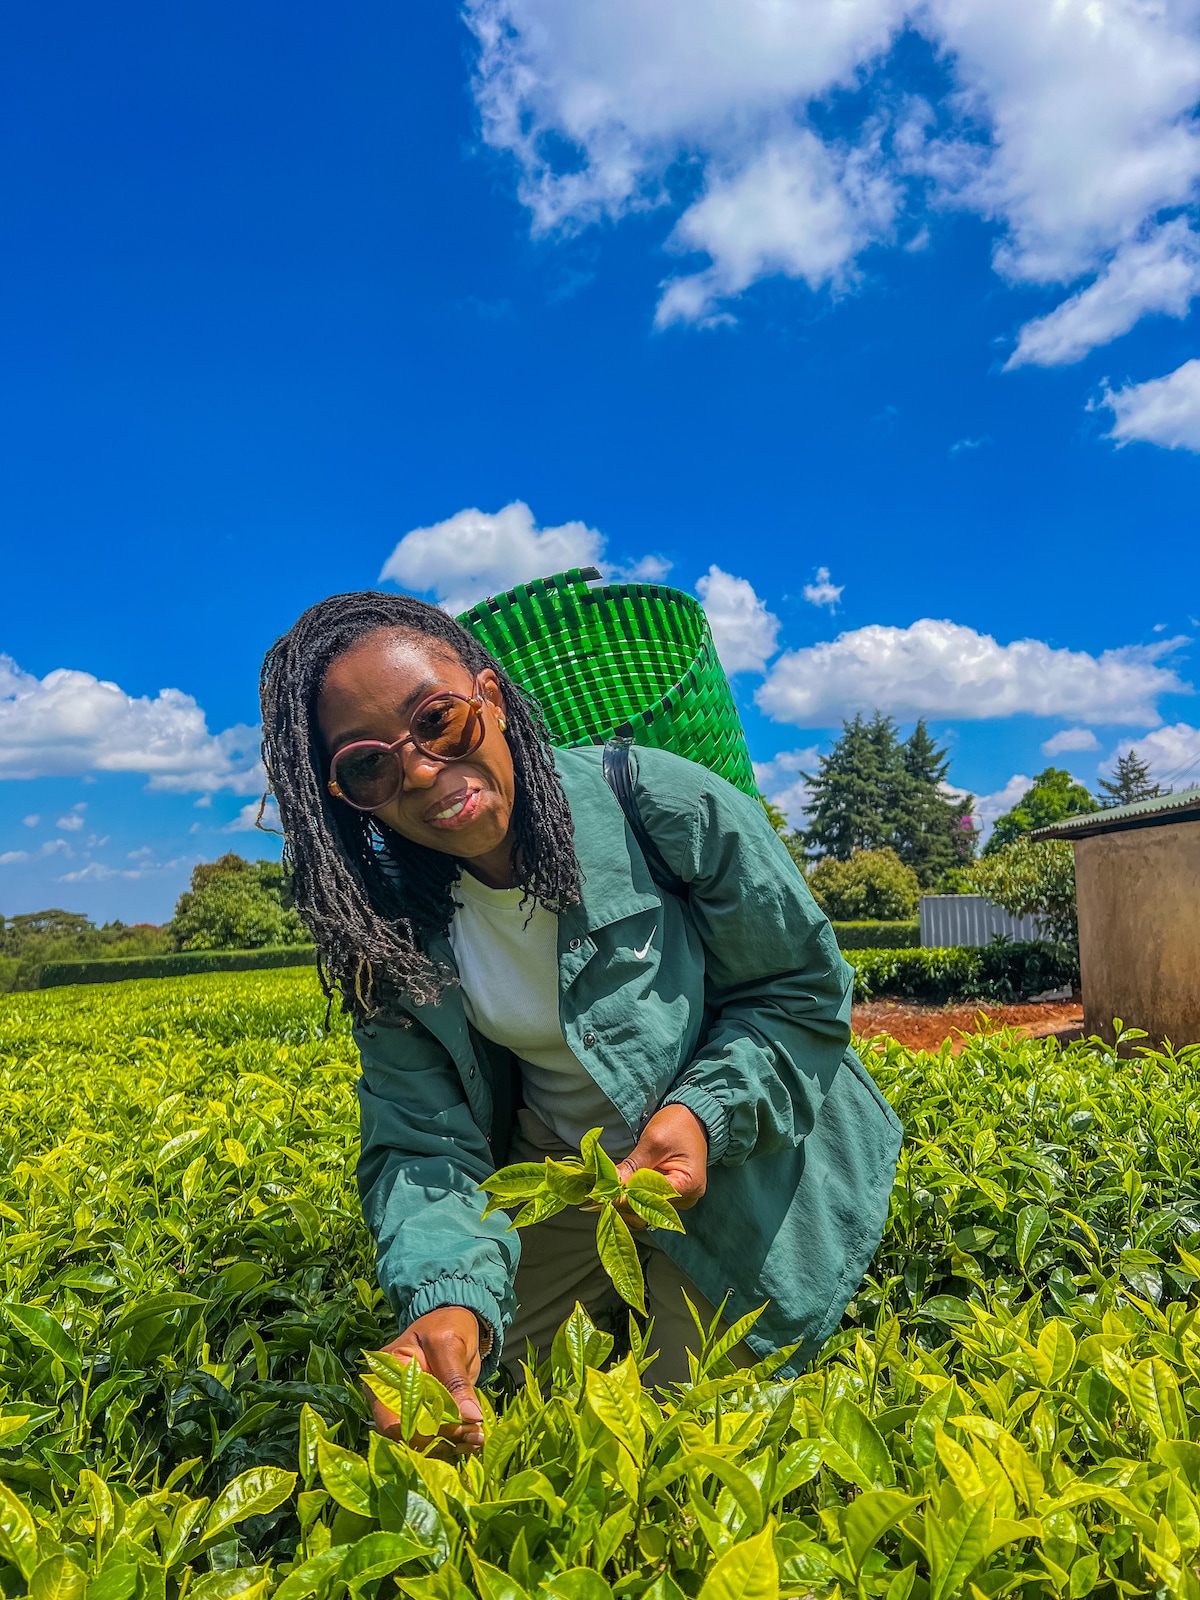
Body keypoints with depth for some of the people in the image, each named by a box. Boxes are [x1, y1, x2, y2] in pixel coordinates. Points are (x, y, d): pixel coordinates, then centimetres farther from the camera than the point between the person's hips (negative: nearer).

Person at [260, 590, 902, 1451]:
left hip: (735, 1165, -3)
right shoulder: (386, 928, -15)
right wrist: (447, 1297, -39)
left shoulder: (664, 806, -26)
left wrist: (707, 1112, -30)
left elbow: (804, 992, -14)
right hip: (557, 1177, 4)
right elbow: (420, 1143, -18)